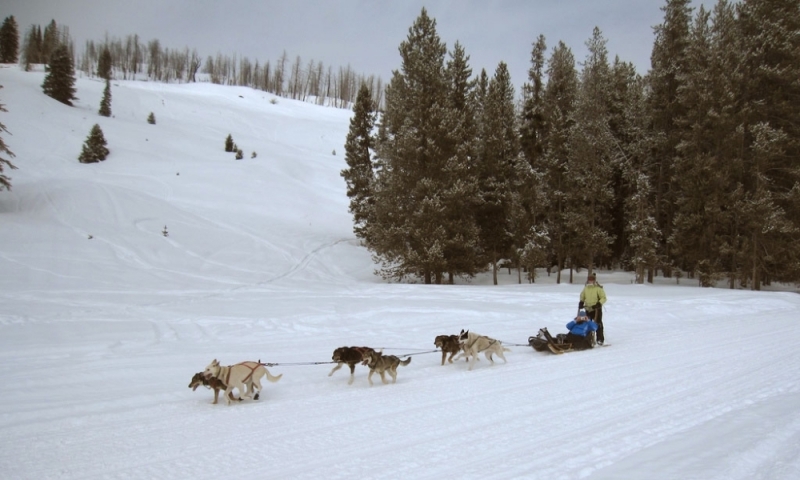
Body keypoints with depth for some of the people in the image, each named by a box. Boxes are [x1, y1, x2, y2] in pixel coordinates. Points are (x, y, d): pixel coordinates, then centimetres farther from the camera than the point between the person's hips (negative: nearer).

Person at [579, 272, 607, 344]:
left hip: (597, 309, -5)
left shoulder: (598, 288, -10)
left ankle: (600, 339, 1)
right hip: (588, 309, 6)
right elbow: (582, 297, 21)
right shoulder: (586, 288, 8)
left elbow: (603, 298, -12)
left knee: (598, 324, -3)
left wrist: (599, 304, -25)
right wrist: (581, 302, 4)